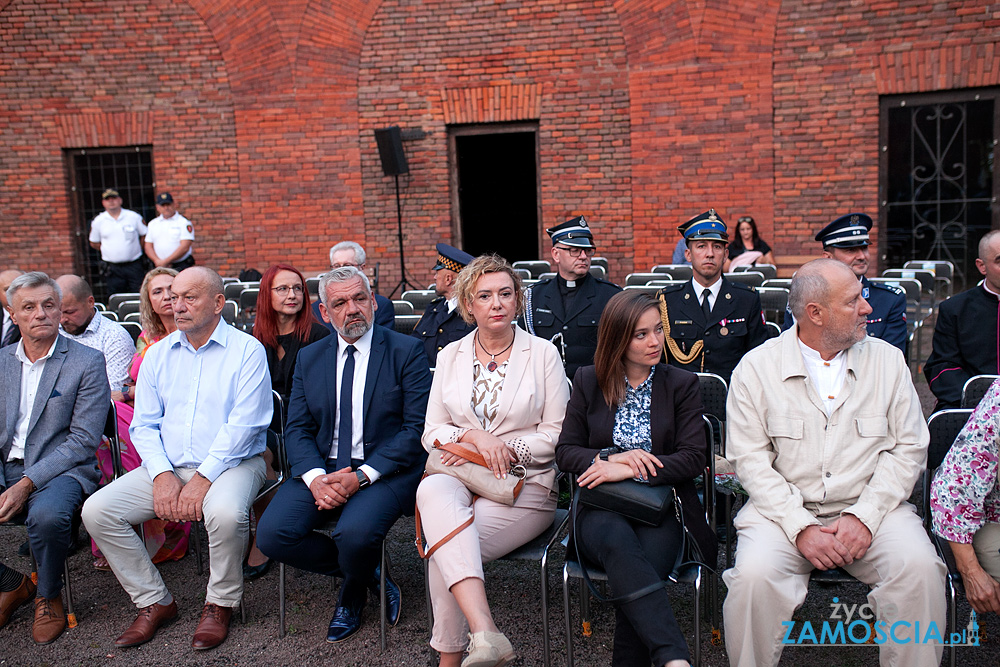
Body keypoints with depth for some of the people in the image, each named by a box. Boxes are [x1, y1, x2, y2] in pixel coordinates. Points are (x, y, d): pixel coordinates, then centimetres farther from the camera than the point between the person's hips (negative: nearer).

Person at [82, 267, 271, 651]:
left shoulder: (247, 351, -4)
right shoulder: (158, 354, 13)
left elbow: (243, 425, -12)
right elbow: (143, 425, 9)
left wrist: (203, 478, -20)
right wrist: (162, 474, -9)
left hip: (230, 463, -5)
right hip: (168, 466, 5)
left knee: (225, 512, -36)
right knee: (96, 510, -13)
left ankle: (220, 604, -7)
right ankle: (154, 601, 4)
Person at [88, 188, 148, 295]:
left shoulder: (134, 217, 2)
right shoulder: (98, 221, 5)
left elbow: (144, 235, 10)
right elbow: (94, 243, 14)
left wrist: (135, 250, 4)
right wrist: (109, 250, 7)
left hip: (134, 265, -1)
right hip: (112, 268, 1)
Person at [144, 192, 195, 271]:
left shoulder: (184, 222, 1)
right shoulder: (152, 224, 17)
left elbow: (185, 247, -8)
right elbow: (148, 246, 13)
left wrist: (165, 262, -11)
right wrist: (157, 261, -7)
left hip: (181, 267, -4)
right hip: (159, 268, 4)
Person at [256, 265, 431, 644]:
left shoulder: (406, 351, -1)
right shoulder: (309, 358, 13)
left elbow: (417, 428, -8)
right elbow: (297, 429, 7)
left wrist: (361, 476, -18)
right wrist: (316, 478, -14)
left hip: (385, 470, -4)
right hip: (322, 469, 5)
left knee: (355, 532, -32)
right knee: (272, 535, -18)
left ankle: (352, 597, 7)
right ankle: (370, 573, 6)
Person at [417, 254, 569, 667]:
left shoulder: (543, 353, 4)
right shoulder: (450, 357, 14)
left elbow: (557, 434, 2)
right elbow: (432, 432, 10)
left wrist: (501, 448, -11)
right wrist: (473, 436, -11)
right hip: (460, 478, 2)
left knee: (445, 547, -29)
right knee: (432, 490, -36)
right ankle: (484, 631, -44)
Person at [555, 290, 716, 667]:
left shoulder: (682, 385, 10)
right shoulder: (588, 382, 12)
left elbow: (694, 459, -1)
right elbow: (564, 452, 9)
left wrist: (628, 470, -13)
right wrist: (609, 457, -11)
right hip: (602, 511, 0)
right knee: (618, 540, -36)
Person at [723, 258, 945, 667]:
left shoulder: (887, 361, 7)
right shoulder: (756, 368, -1)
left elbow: (909, 448, 4)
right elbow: (750, 459, -4)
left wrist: (864, 515, -10)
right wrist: (801, 526, -16)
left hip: (871, 508, 2)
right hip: (784, 508, -2)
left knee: (920, 568, -26)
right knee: (754, 574, -29)